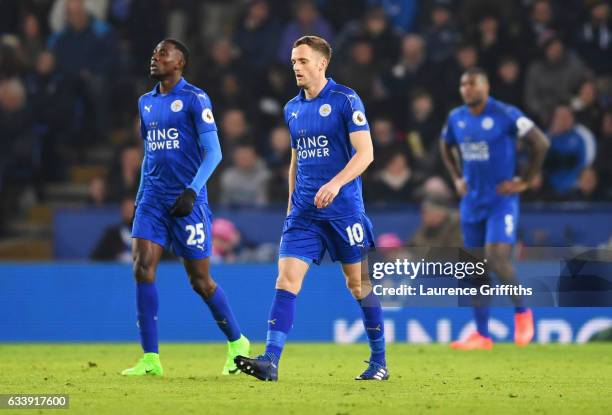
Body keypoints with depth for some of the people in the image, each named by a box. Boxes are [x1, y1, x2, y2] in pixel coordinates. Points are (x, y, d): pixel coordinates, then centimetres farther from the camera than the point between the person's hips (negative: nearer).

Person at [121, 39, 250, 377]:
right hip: (153, 198, 6)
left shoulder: (194, 99, -7)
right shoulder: (146, 102, 14)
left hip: (187, 201, -6)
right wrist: (141, 191, 17)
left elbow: (213, 152, -10)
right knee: (142, 268, -10)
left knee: (200, 280, 0)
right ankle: (150, 359, -8)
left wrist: (192, 191, -20)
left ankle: (237, 342, 23)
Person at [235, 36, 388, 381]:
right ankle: (270, 360, -17)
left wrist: (336, 183, -26)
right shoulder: (293, 109, 12)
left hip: (343, 208, -5)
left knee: (359, 282, 3)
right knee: (287, 277, -9)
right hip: (304, 211, 5)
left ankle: (379, 362, 16)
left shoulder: (346, 100, -7)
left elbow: (365, 152, -13)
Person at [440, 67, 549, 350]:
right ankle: (482, 335, 10)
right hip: (472, 200, 6)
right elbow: (445, 147, 26)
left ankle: (522, 312, 6)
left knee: (497, 259, -19)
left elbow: (540, 143, -9)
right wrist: (457, 178, 14)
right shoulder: (456, 118, 5)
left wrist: (525, 182, -9)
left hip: (502, 199, -6)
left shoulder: (505, 115, -12)